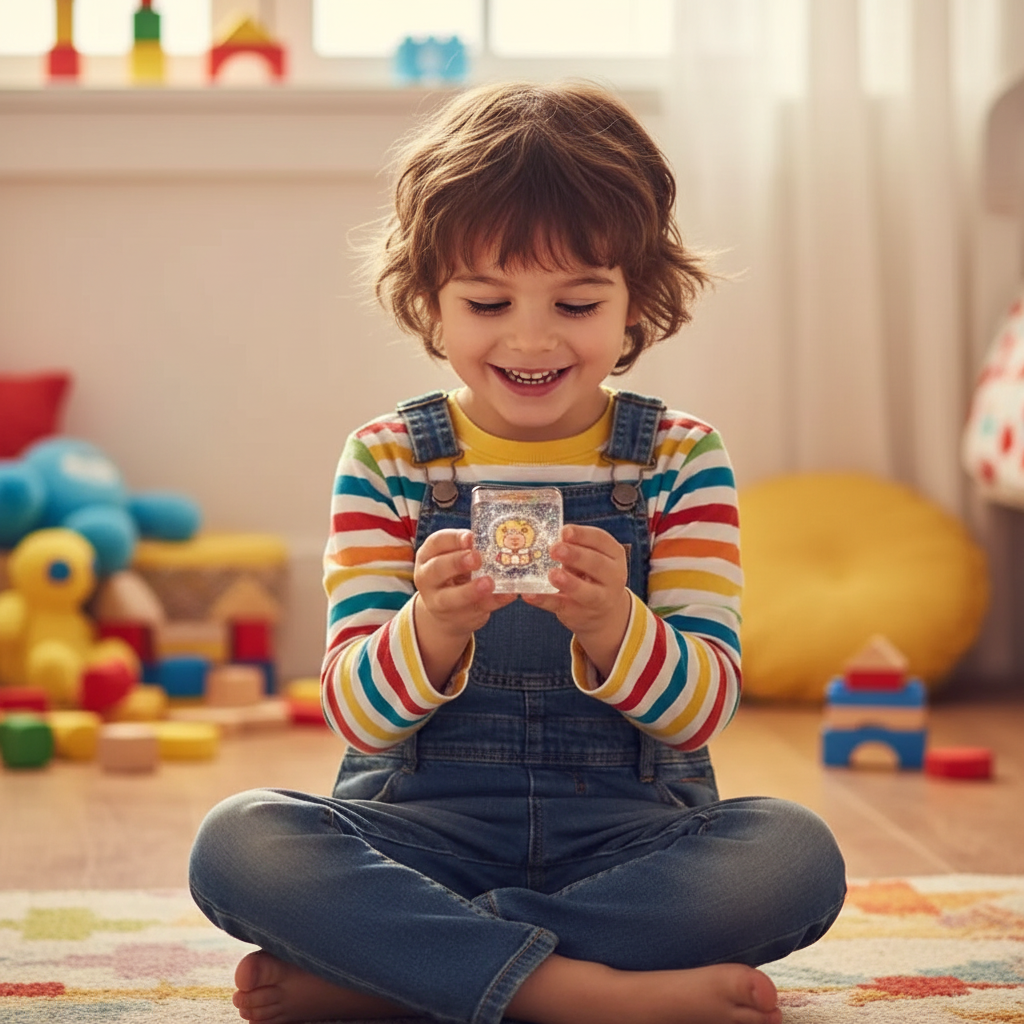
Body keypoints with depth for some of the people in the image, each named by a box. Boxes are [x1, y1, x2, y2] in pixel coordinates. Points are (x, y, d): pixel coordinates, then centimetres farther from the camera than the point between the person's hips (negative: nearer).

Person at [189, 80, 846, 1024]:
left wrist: (613, 630, -27)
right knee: (239, 841, -27)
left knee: (797, 856, -29)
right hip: (427, 825, -1)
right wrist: (431, 633, -27)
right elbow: (357, 716, -5)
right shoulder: (388, 461, 3)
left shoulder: (681, 461, 3)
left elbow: (705, 711, -5)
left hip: (628, 830, 1)